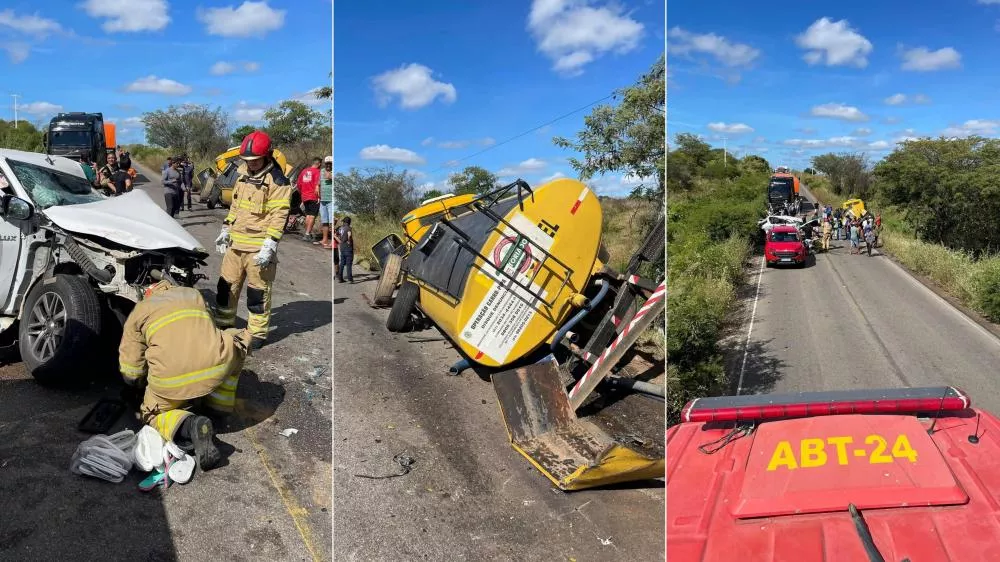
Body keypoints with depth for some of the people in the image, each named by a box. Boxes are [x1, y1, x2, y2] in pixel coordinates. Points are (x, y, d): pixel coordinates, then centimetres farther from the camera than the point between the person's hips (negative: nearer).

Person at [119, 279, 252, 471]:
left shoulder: (138, 312, 19)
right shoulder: (194, 294, 27)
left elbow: (131, 375, 15)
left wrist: (146, 381, 37)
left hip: (171, 379, -2)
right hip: (217, 368, 2)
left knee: (154, 414, 26)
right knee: (238, 339, 30)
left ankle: (189, 425, -8)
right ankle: (220, 404, 26)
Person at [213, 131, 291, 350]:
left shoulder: (277, 182, -13)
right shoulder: (243, 174, 11)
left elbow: (279, 217, -17)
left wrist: (269, 247, -22)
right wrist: (226, 230, 18)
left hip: (259, 247, -7)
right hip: (235, 242, 7)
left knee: (258, 291, 2)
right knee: (227, 284, 16)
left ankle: (257, 333, 12)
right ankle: (224, 322, 32)